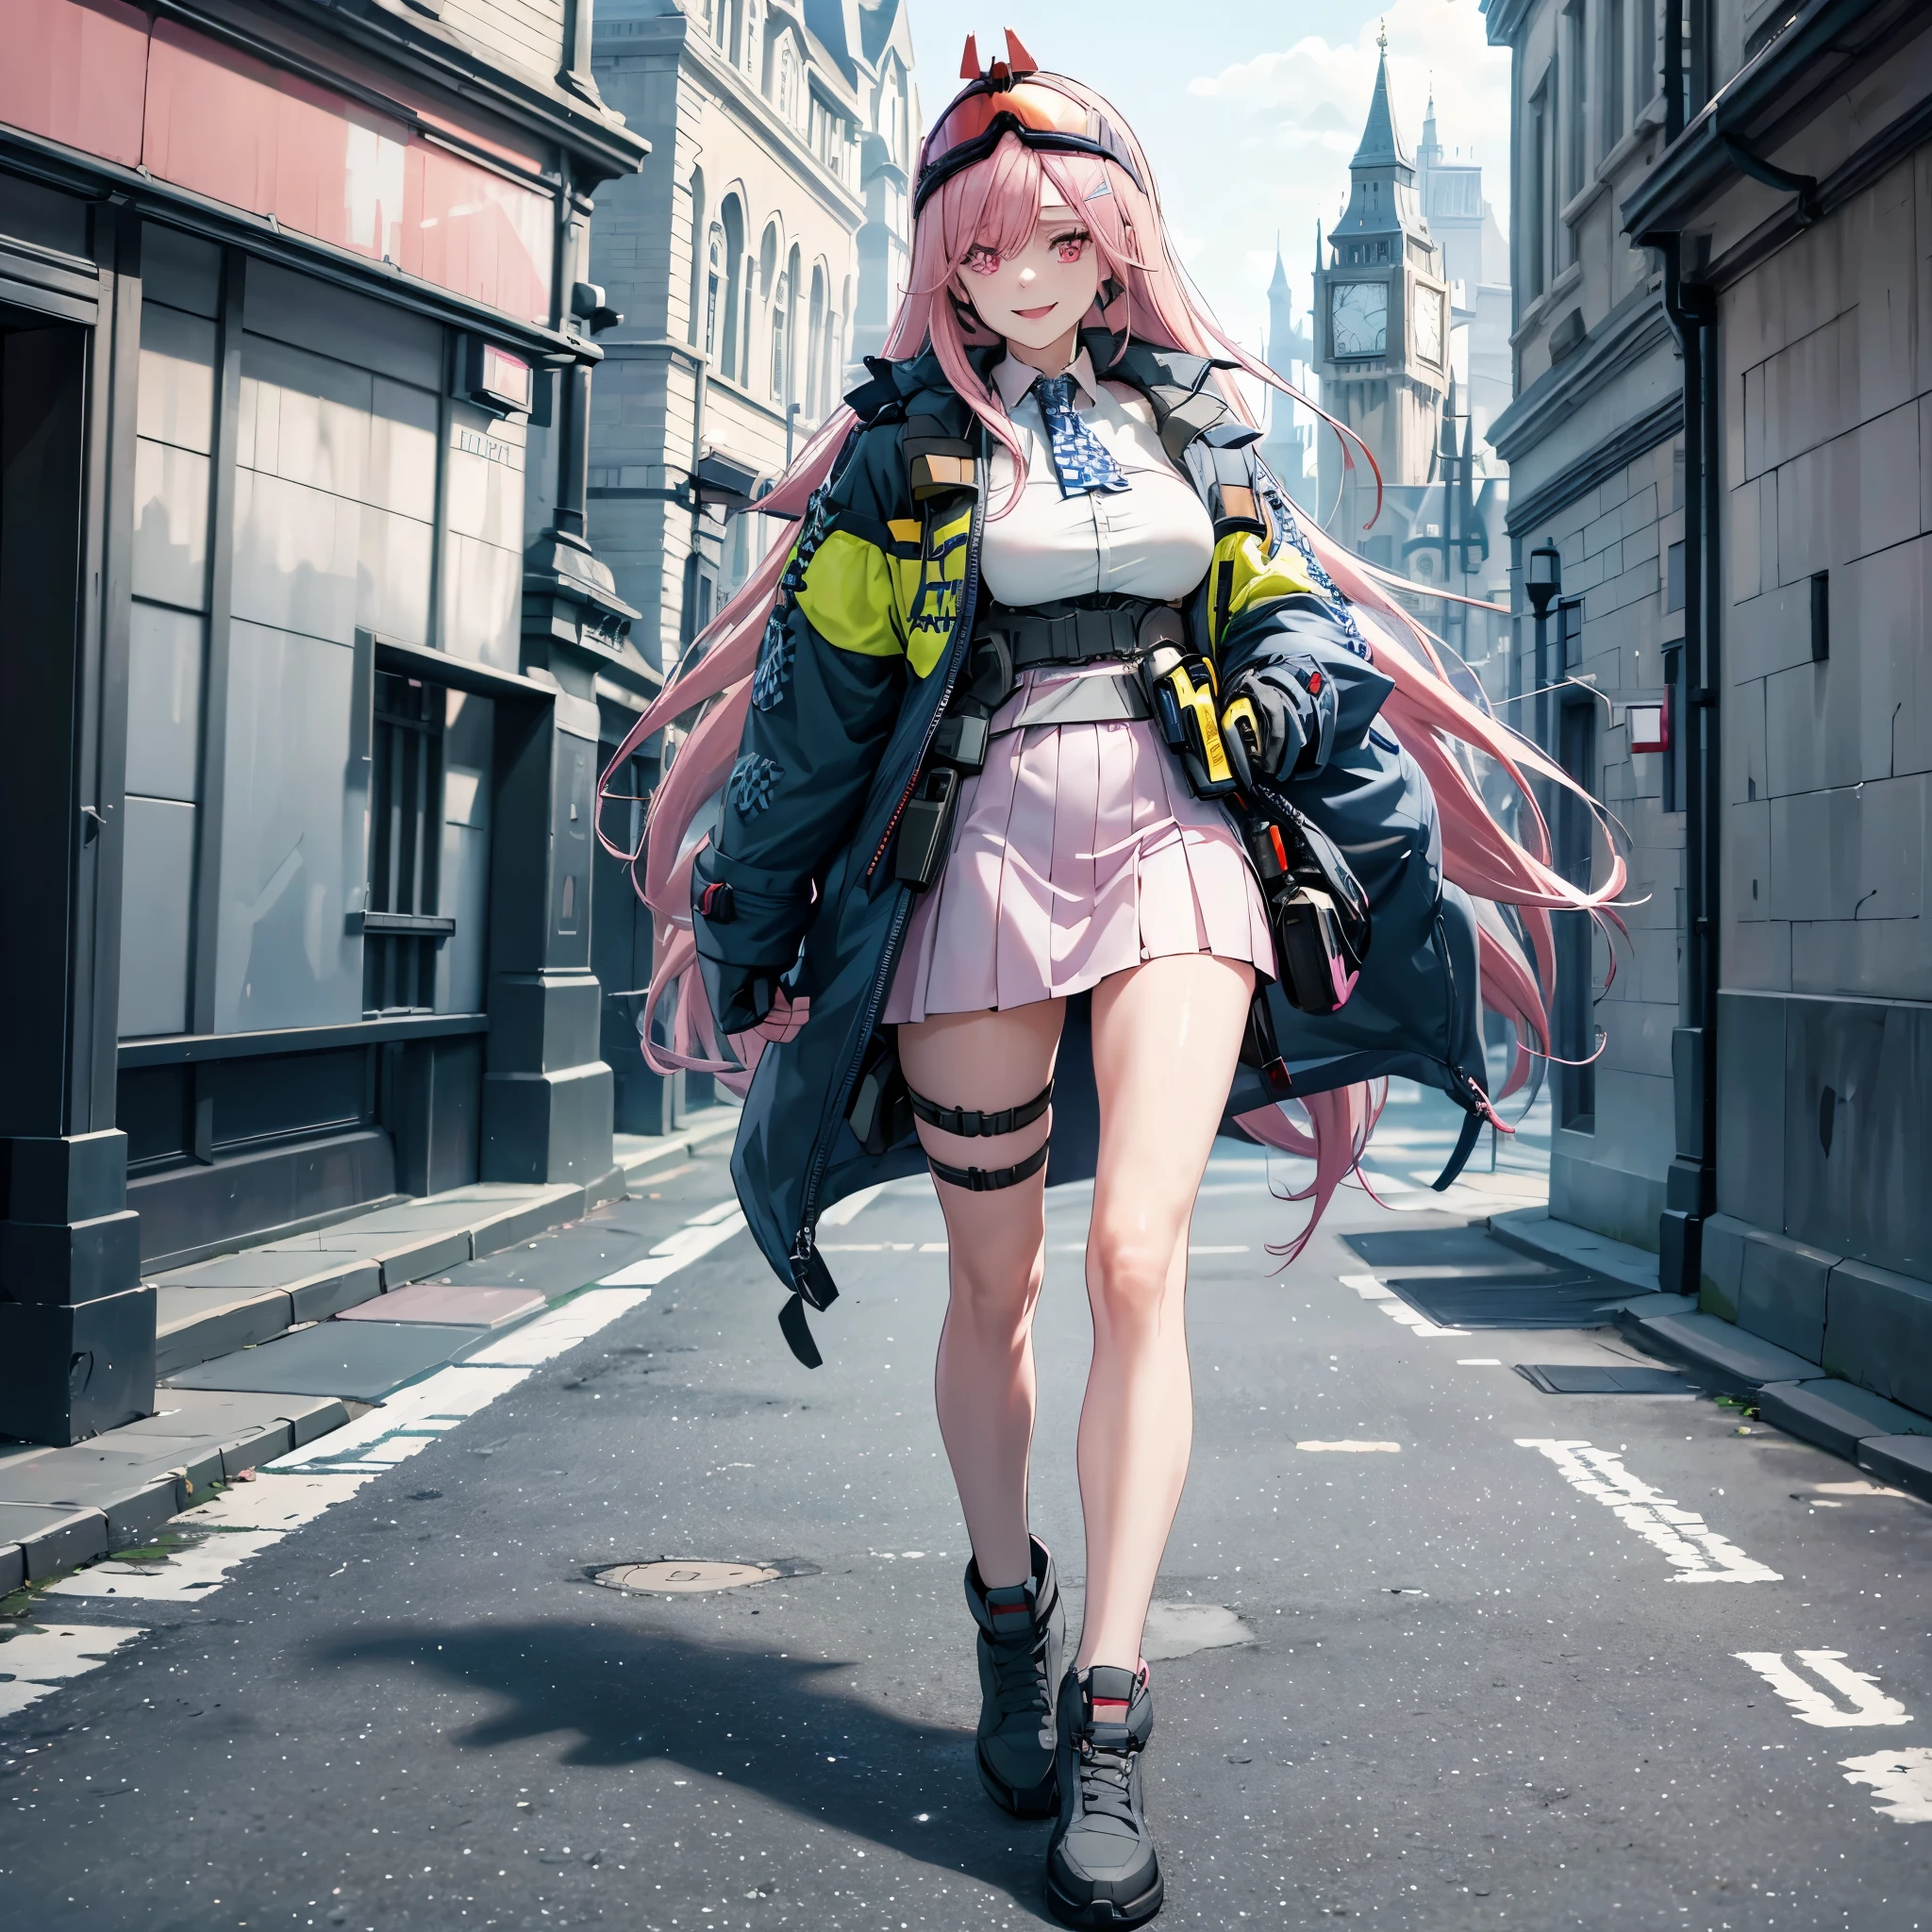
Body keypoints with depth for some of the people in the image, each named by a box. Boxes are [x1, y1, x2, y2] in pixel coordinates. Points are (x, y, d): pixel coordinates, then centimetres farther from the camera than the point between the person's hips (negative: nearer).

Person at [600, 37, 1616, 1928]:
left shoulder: (1194, 419, 14)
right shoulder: (906, 441, 9)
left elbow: (1303, 647, 13)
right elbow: (817, 691, 9)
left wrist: (1400, 863, 8)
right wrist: (752, 920, 8)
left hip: (1173, 847, 0)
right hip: (975, 851, 0)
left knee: (1138, 1260, -15)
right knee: (994, 1279, 7)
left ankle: (1110, 1722, -11)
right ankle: (1008, 1613, 31)